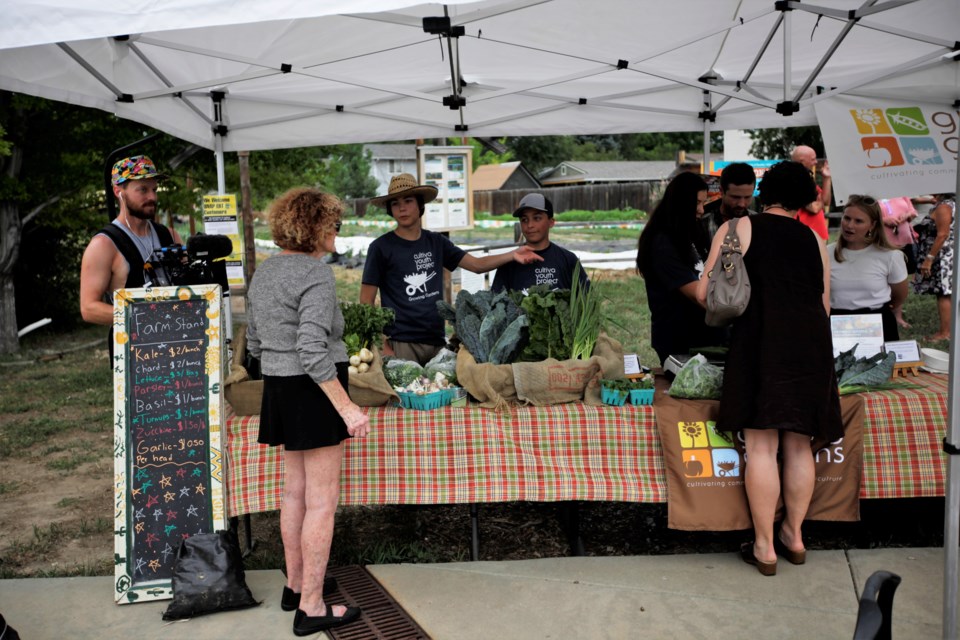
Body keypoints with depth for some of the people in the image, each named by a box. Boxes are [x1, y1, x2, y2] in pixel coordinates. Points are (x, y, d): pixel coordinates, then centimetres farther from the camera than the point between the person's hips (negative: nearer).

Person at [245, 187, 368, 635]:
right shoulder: (316, 272, -17)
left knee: (295, 492, 19)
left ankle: (294, 587, 32)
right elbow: (313, 350, -25)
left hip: (279, 388, 9)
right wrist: (347, 407, -22)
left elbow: (254, 343, 17)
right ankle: (312, 607, 9)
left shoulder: (264, 272, 10)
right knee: (322, 500, 0)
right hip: (315, 391, -9)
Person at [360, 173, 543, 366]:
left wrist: (512, 255, -8)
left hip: (437, 341, 4)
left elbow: (478, 264, 8)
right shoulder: (381, 247, -3)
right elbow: (366, 302, -3)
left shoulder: (436, 242, 11)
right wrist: (382, 346, -11)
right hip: (401, 343, -4)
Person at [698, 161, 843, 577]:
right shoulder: (814, 240, 16)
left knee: (761, 446, 0)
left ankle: (765, 547, 6)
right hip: (811, 344, 4)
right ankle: (793, 536, 23)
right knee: (799, 446, 12)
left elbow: (705, 294, 3)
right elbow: (825, 304, 18)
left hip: (761, 341, -4)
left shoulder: (737, 229, 6)